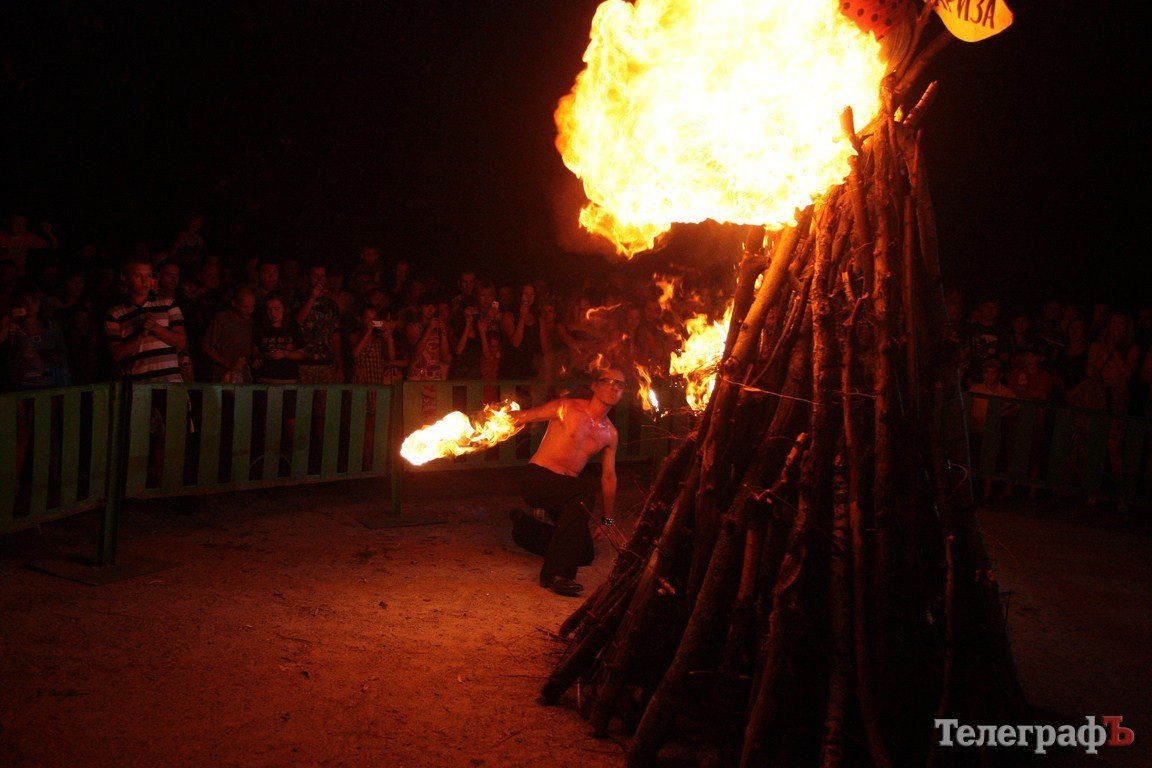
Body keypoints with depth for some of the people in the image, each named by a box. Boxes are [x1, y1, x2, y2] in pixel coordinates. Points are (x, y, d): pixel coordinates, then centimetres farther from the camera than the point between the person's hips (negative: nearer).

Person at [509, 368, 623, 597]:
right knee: (586, 491, -36)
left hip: (564, 490, 7)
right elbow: (522, 416, -8)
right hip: (536, 479, -7)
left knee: (584, 555, 8)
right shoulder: (566, 408, -6)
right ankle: (556, 574, -32)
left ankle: (526, 527, 32)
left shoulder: (610, 435, 10)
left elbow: (608, 476, 18)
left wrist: (607, 519, 21)